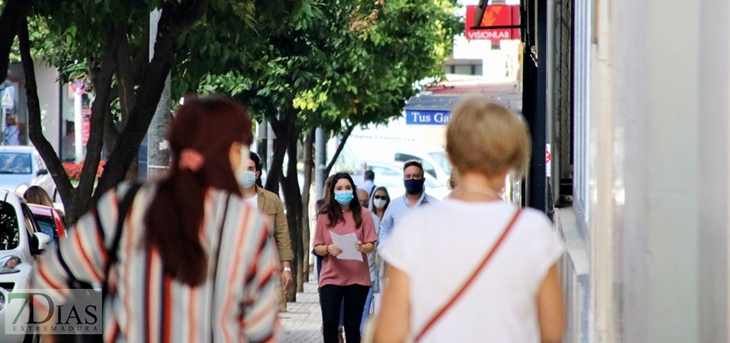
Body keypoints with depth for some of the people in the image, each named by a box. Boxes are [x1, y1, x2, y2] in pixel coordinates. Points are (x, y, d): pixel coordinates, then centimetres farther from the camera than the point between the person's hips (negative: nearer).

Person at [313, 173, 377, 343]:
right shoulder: (324, 215, 1)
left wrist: (362, 247, -21)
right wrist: (328, 249, -18)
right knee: (330, 322, -8)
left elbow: (371, 245, 1)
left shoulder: (363, 214, 0)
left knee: (353, 324, 5)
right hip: (331, 277, 0)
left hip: (357, 277, 0)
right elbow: (317, 247, 4)